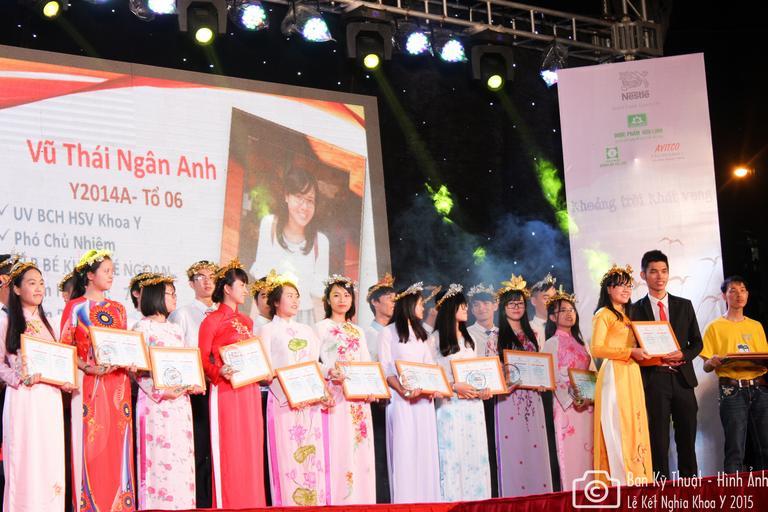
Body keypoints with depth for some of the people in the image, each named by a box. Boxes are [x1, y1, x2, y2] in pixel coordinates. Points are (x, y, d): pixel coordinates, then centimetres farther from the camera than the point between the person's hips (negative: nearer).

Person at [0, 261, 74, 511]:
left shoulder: (46, 322, 18)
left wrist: (65, 381, 2)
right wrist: (21, 378, -16)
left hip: (50, 397, 5)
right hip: (23, 397, -5)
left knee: (50, 457, 2)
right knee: (25, 458, -6)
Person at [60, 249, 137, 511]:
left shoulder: (118, 309, 17)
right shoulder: (75, 307, 2)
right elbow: (65, 349, -2)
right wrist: (90, 368, -16)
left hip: (117, 382, 4)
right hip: (90, 383, -4)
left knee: (117, 444, 2)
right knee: (91, 444, -6)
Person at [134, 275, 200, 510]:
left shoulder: (176, 330, 20)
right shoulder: (142, 328, 0)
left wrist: (192, 385, -1)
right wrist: (162, 392, -16)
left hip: (180, 401, 6)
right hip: (155, 402, -6)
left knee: (182, 459, 2)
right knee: (159, 460, -9)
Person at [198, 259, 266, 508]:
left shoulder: (246, 321, 18)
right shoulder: (212, 320, -2)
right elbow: (202, 359, -6)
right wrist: (220, 372, -22)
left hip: (250, 391, 7)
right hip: (226, 391, -7)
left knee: (251, 451, 5)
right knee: (229, 452, -7)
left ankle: (251, 504, 8)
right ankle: (227, 505, -3)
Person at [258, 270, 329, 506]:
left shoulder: (307, 331, 20)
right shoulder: (268, 331, 5)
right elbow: (267, 369, -4)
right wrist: (289, 396, -16)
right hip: (284, 403, -4)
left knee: (314, 456, 1)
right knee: (288, 458, -8)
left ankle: (317, 502, 2)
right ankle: (289, 503, -5)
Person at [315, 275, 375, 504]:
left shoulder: (358, 331, 20)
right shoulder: (321, 327, 5)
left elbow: (367, 364, 17)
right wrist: (330, 372, -23)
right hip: (336, 397, -5)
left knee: (360, 449, 1)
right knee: (339, 450, -11)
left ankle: (361, 501, 3)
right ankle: (337, 501, -11)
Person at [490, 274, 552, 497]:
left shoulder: (531, 336, 15)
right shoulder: (496, 338, 3)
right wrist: (516, 379, -15)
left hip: (532, 400, 4)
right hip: (509, 400, -4)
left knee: (536, 451, 1)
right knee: (513, 451, -7)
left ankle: (538, 495, 5)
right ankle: (515, 498, -4)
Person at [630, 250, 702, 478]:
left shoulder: (684, 305, 13)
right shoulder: (636, 310, 5)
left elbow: (697, 342, 13)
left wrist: (683, 355, -8)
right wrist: (656, 360, -13)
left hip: (682, 377, 3)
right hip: (654, 380, -2)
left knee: (687, 441, 5)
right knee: (658, 442, -2)